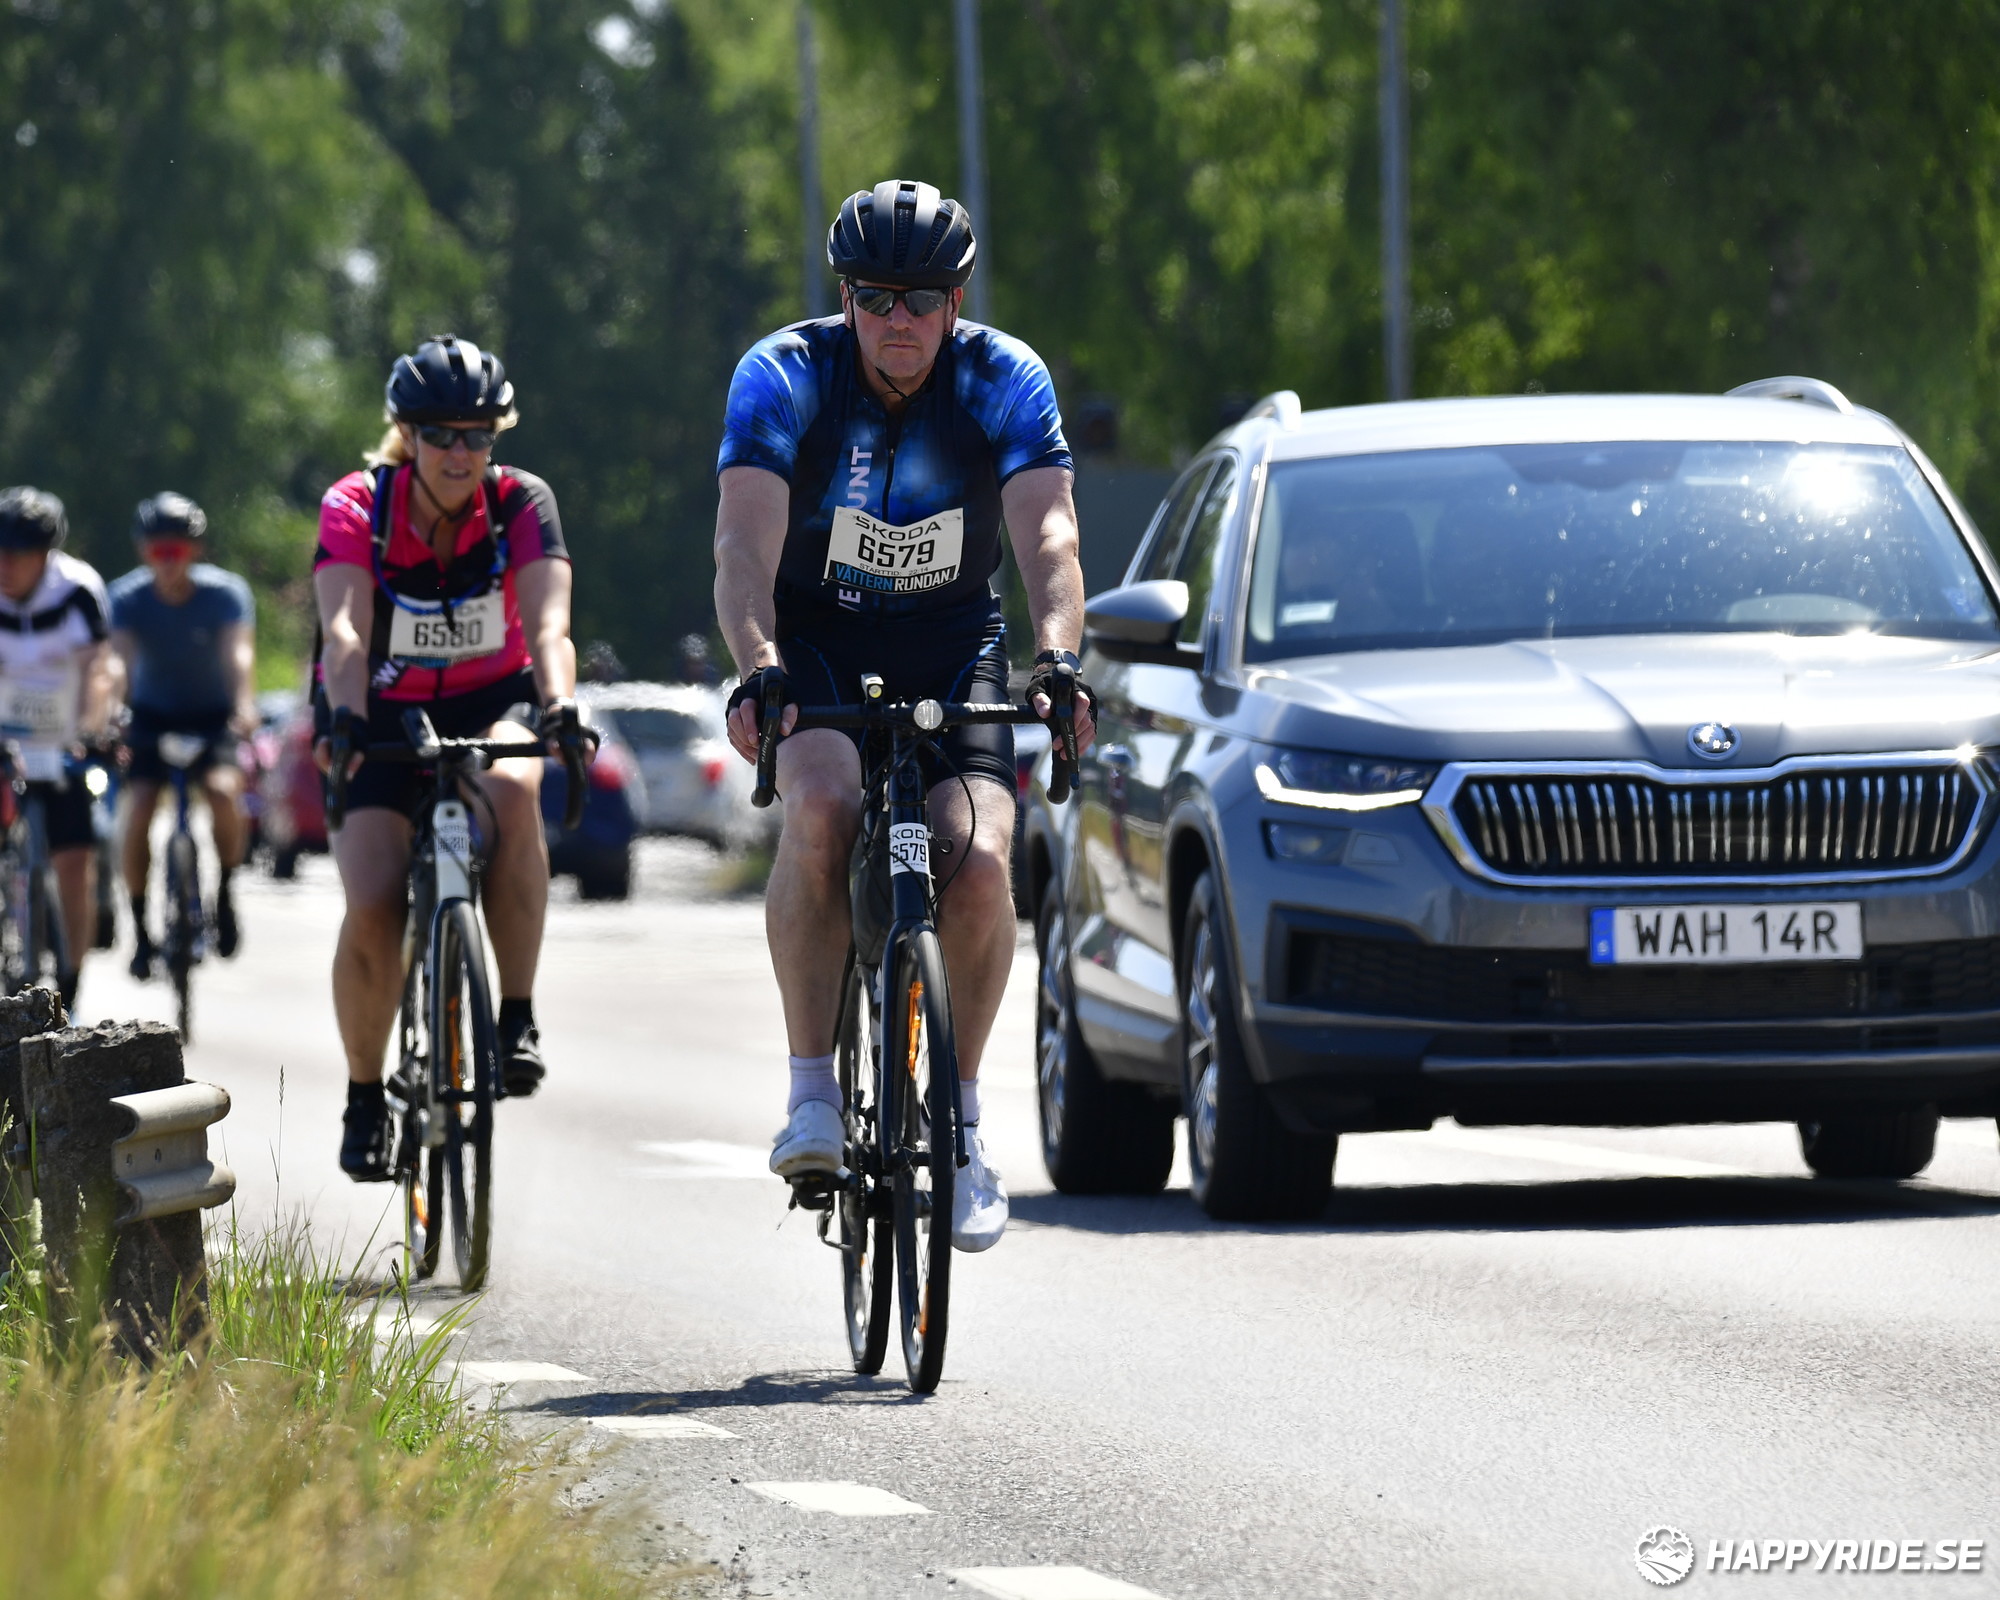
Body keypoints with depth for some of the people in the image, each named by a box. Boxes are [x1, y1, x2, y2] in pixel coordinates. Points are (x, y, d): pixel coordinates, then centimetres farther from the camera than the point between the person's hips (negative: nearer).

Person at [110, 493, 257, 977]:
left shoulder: (225, 592, -17)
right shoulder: (128, 597, -15)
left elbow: (239, 650, -33)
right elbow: (118, 659, -29)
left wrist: (244, 705, -52)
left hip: (213, 717, -1)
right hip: (152, 716, 1)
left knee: (224, 791, -29)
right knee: (137, 814, -18)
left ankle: (225, 893, -4)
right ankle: (140, 927, -2)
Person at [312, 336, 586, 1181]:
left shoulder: (522, 504, -14)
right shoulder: (356, 507, -16)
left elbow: (547, 623, -29)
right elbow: (343, 629, -30)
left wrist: (559, 707, -49)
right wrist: (345, 716, -50)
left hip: (490, 702, 0)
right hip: (383, 718, 0)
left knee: (511, 789, -36)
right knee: (373, 911, -20)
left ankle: (518, 1019, -28)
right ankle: (364, 1096, 4)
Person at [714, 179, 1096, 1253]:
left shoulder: (1007, 382, -12)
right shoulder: (783, 376, -16)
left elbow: (1049, 535, -24)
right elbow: (746, 540, -27)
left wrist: (1056, 657, -43)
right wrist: (758, 669, -45)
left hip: (952, 642, 1)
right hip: (817, 638, -1)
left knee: (979, 860, -22)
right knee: (822, 805, -33)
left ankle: (959, 1123, -2)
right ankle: (812, 1094, -25)